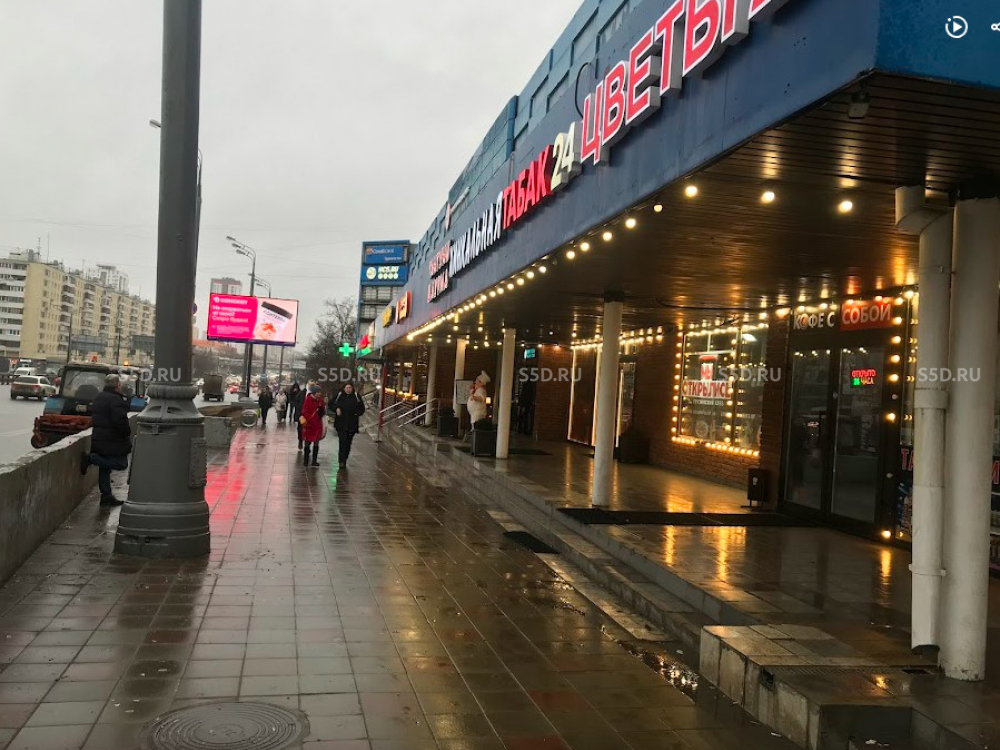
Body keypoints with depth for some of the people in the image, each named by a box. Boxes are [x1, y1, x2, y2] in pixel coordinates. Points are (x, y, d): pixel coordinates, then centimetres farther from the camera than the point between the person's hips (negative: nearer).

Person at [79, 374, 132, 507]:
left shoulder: (98, 398, 15)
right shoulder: (116, 400, -16)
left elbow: (93, 417, 23)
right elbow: (121, 420, -23)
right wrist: (127, 433, -8)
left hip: (98, 439, 10)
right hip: (112, 441, -10)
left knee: (104, 467, 13)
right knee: (121, 464, -5)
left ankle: (106, 496, 14)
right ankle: (91, 458, -13)